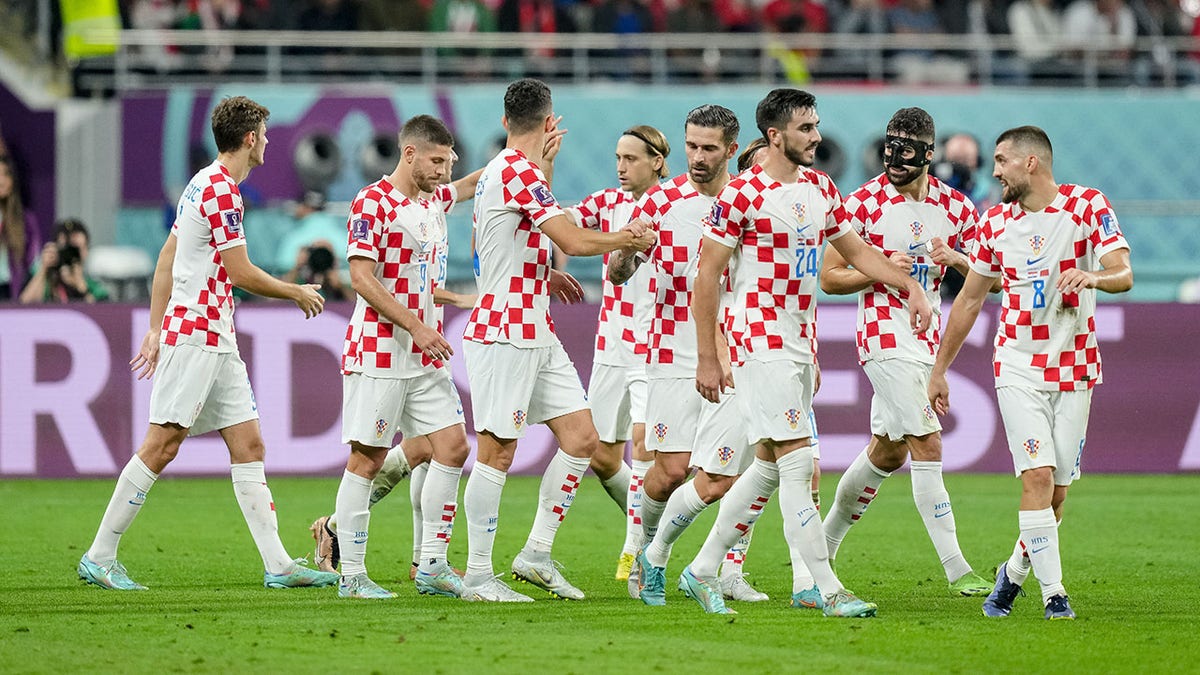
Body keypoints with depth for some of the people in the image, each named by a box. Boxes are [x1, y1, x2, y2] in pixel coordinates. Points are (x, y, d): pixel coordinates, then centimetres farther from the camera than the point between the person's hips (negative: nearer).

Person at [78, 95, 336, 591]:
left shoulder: (205, 184, 16)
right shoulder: (221, 189, -14)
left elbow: (166, 260, 19)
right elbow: (240, 273, -16)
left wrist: (155, 330, 20)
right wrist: (297, 293, -1)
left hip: (217, 343, 10)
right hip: (195, 335, -10)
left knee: (248, 446, 5)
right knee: (161, 446, -8)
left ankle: (278, 565, 2)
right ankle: (99, 558, -4)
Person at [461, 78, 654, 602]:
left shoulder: (512, 170, 15)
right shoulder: (516, 171, -16)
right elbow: (571, 240, -21)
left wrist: (545, 161, 38)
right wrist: (628, 240, -6)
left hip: (536, 334, 10)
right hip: (504, 335, -10)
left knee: (582, 437, 5)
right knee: (497, 452, -6)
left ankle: (536, 553, 10)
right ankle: (478, 575, -1)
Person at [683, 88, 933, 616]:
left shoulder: (821, 189, 10)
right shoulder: (743, 194, -13)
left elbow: (856, 251, 22)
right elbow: (706, 276, -10)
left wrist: (911, 286, 7)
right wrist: (707, 360, -12)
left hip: (800, 345, 8)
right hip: (761, 345, -8)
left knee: (769, 466, 12)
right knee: (796, 464, -10)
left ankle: (703, 571, 23)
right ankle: (830, 592, -10)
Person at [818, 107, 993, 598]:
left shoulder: (955, 207, 6)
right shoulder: (865, 203, -7)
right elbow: (829, 278, -4)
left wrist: (955, 258, -13)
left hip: (926, 340, 6)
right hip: (885, 336, -6)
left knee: (889, 451, 15)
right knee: (927, 448, -14)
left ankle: (826, 541, 34)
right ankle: (957, 571, -15)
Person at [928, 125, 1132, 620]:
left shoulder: (1088, 205, -5)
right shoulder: (996, 222, 5)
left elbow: (1123, 274, -14)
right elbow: (969, 300, 14)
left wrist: (1091, 276, -37)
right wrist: (939, 370, 15)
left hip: (1075, 369, -1)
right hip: (1018, 367, 1)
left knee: (1057, 491, 2)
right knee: (1038, 476, -15)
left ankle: (1015, 571, 26)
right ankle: (1053, 593, -13)